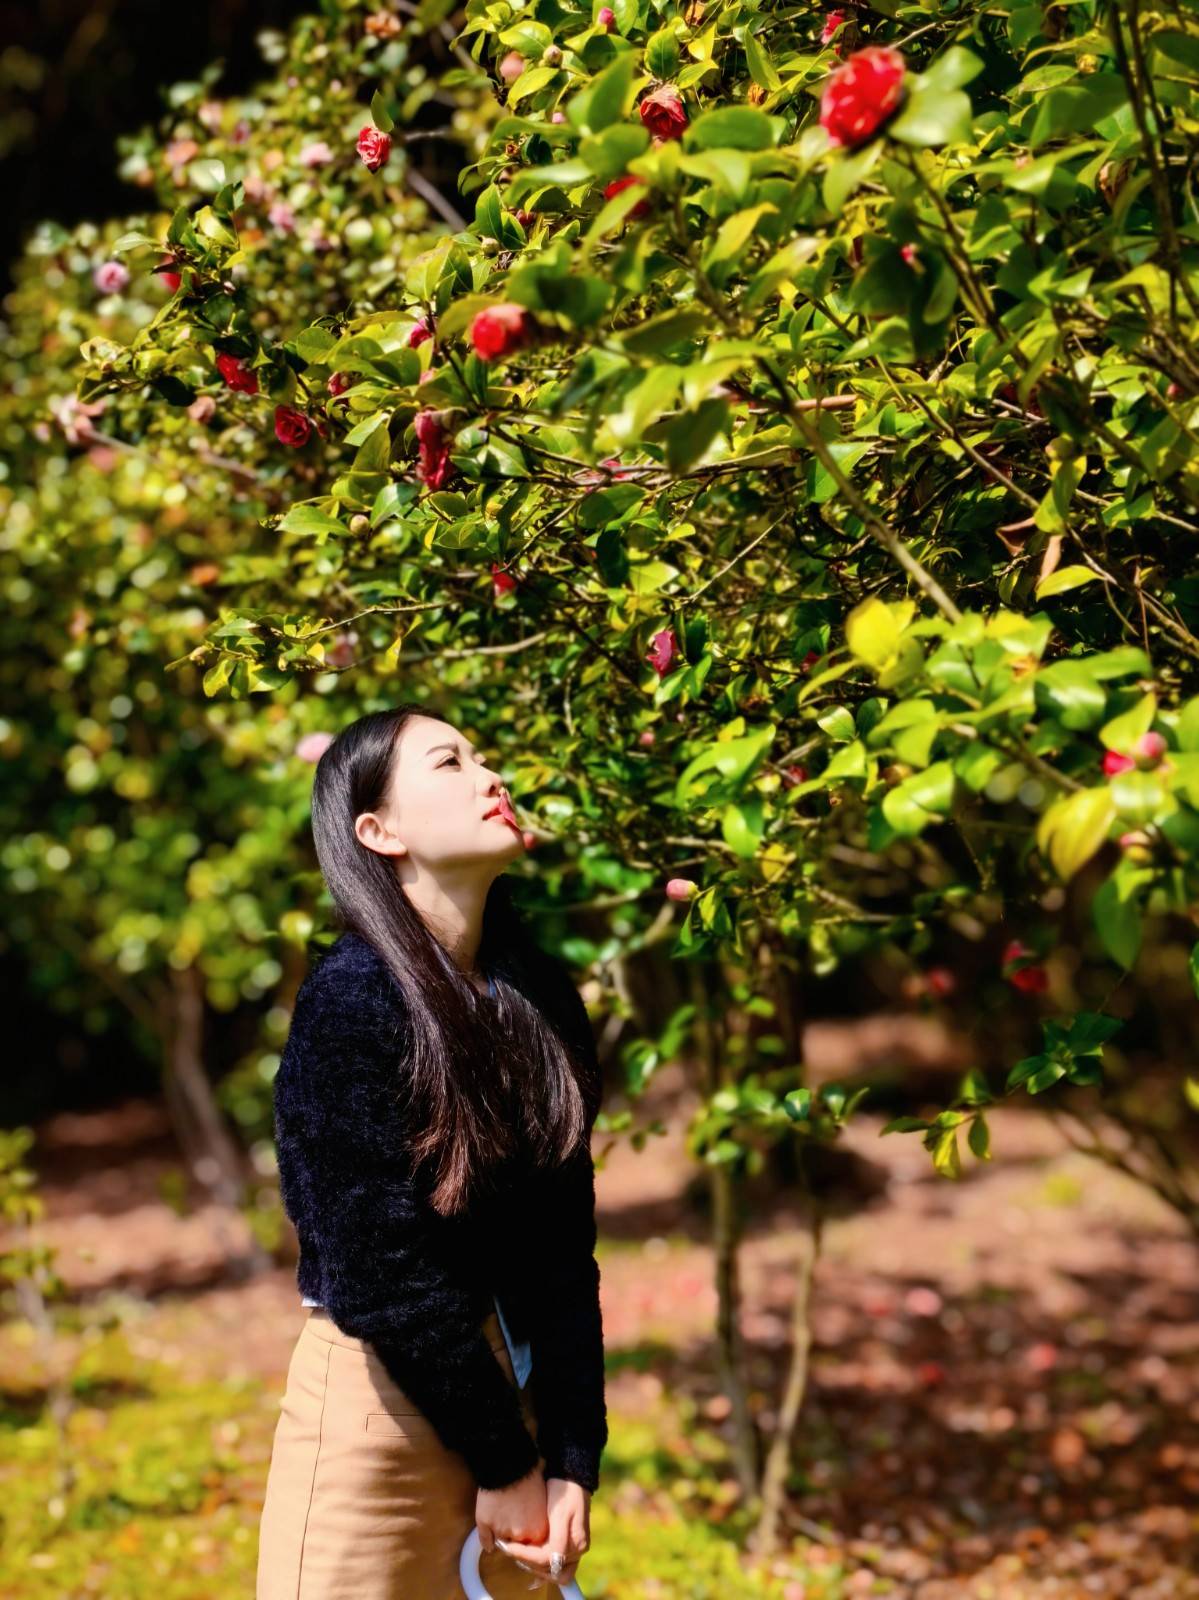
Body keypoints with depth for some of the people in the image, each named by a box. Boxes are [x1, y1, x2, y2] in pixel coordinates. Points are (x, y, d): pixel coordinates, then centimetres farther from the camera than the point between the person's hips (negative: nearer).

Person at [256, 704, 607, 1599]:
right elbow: (384, 1272, -17)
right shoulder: (352, 999, -16)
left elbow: (564, 1253, -1)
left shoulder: (541, 995, 1)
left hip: (517, 1380, 6)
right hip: (380, 1392, -6)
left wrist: (572, 1460, -7)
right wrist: (503, 1463, -12)